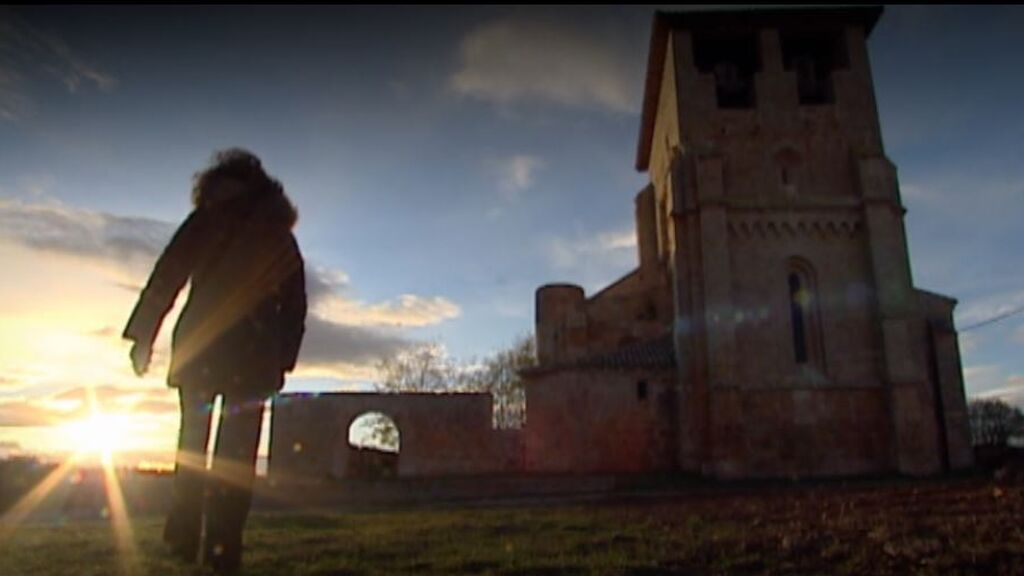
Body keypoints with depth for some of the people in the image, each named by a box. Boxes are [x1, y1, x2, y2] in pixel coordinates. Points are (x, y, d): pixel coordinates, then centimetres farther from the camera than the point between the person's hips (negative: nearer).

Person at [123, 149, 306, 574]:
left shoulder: (207, 219, 9)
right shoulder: (281, 235, 16)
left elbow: (167, 275, -1)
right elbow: (295, 304, 10)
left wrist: (143, 335, 0)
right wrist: (284, 359, 11)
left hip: (200, 343, -1)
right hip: (254, 351, 1)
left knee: (192, 441, 12)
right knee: (237, 451, 4)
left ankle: (184, 538, 11)